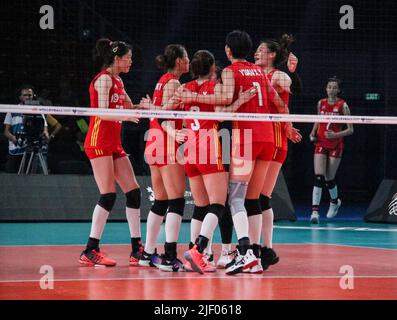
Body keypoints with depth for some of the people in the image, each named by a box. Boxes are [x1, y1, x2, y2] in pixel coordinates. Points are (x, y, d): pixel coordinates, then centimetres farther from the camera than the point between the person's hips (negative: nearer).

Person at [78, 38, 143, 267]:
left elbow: (131, 108, 21)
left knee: (133, 191, 4)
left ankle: (138, 249, 7)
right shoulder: (104, 78, -9)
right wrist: (127, 116, -26)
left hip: (114, 144, 10)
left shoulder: (118, 81, 18)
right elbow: (103, 112, -18)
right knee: (108, 195, -13)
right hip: (99, 142, -10)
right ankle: (90, 251, -11)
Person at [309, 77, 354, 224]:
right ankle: (315, 211, -15)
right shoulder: (321, 103, 5)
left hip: (336, 146, -2)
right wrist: (313, 133, 5)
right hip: (321, 144, 2)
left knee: (329, 179, 4)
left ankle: (335, 201, 36)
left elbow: (350, 130, -6)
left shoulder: (343, 105, -7)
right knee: (318, 177, -12)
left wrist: (336, 135, -20)